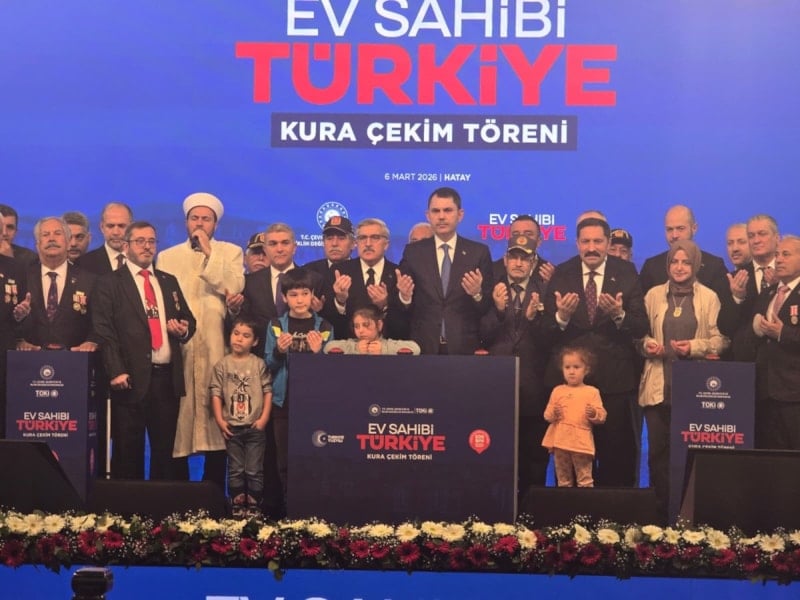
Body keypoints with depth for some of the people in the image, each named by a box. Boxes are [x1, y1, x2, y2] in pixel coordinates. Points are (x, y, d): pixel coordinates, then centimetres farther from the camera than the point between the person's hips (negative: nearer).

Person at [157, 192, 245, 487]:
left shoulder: (230, 252, 12)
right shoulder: (167, 256, 16)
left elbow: (234, 288, -5)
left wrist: (209, 254, -6)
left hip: (215, 348, -1)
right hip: (178, 346, 1)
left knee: (216, 414, -4)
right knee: (178, 415, -3)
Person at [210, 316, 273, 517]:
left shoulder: (259, 364, 0)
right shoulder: (223, 365, 2)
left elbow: (267, 391, -1)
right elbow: (216, 393, 0)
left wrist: (264, 418, -9)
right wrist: (219, 420, -8)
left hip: (255, 427, -1)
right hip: (232, 427, 1)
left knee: (254, 471, 2)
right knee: (235, 470, 8)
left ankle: (254, 508, 10)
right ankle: (238, 508, 14)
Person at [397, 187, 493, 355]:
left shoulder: (479, 252, 2)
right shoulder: (413, 252, 4)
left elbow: (489, 306, 0)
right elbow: (405, 310, 3)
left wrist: (477, 294, -19)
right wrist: (404, 296, -17)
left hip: (465, 347, 0)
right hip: (423, 347, 0)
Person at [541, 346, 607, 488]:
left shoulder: (592, 392, 3)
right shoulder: (558, 391, 9)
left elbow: (602, 416, 0)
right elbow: (547, 415, 10)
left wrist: (594, 414, -21)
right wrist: (553, 414, -11)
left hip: (582, 442, -3)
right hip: (560, 441, 3)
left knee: (584, 480, -1)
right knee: (563, 480, 11)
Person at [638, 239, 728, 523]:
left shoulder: (709, 297, 5)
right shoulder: (654, 295, 10)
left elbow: (720, 340, 3)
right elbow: (640, 333, 13)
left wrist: (695, 346, -14)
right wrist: (646, 343, -8)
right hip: (658, 385, 1)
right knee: (658, 450, 1)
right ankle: (661, 514, 11)